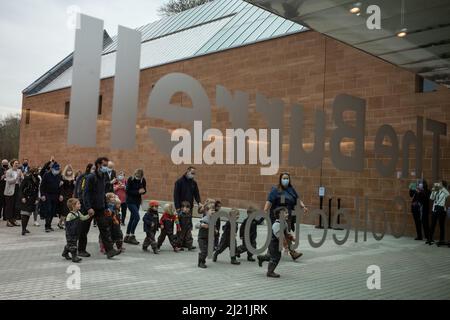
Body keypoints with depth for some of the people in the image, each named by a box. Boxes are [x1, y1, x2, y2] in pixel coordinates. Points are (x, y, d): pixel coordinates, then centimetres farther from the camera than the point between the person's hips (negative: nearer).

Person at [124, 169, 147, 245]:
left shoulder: (143, 180, -1)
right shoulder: (130, 179, -13)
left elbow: (144, 190, 7)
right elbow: (128, 191, -16)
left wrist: (143, 191, -16)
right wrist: (138, 191, -24)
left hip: (137, 201, 5)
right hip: (130, 201, -5)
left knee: (132, 218, 10)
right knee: (137, 217, -16)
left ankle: (127, 237, 20)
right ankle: (131, 236, -5)